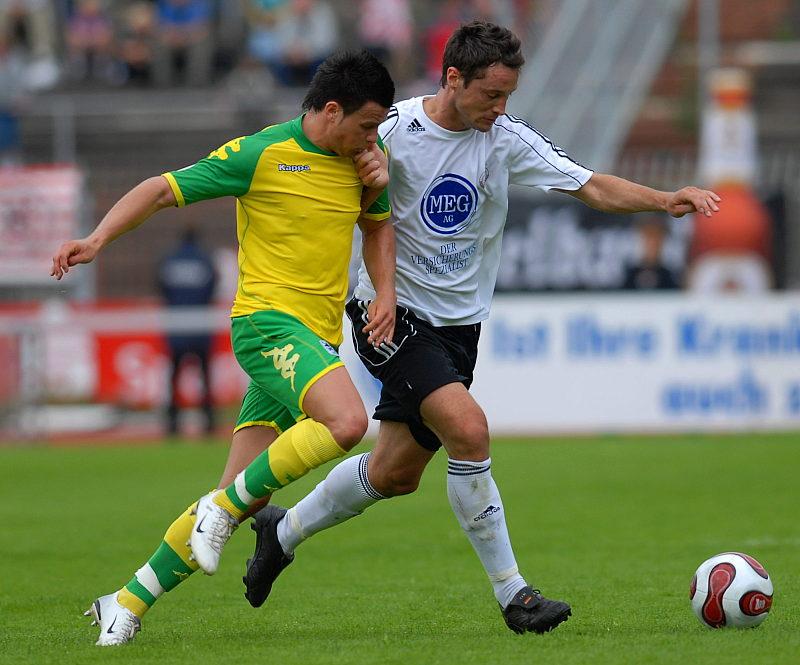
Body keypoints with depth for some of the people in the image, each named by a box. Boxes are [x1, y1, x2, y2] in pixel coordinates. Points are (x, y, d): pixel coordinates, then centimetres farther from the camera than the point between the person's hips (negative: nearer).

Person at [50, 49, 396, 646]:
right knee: (346, 422, -33)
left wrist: (385, 293, 14)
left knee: (241, 498, 0)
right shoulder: (261, 154, -6)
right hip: (268, 320, -7)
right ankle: (224, 508, -14)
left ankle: (129, 603, 11)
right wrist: (97, 239, -15)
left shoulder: (361, 159, 13)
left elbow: (377, 225, 31)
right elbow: (163, 189, -2)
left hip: (317, 340, 7)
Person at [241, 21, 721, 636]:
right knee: (468, 428, -25)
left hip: (459, 324, 5)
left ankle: (283, 532, 37)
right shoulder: (392, 131, -14)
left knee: (396, 473, 11)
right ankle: (512, 593, -17)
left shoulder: (508, 139, -5)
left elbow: (594, 187, -10)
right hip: (393, 314, -5)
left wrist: (664, 200, -25)